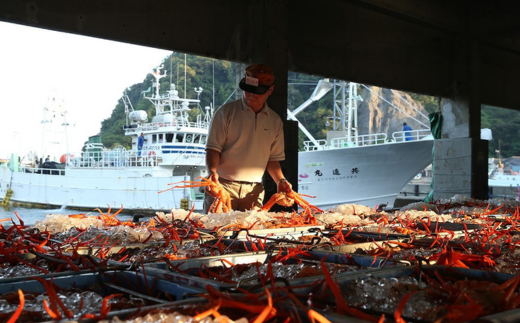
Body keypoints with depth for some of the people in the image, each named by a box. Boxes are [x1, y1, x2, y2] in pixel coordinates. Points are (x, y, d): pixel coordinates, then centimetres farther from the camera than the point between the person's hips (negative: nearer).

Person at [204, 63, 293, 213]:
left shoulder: (275, 121, 11)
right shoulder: (226, 112, -1)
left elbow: (273, 158, 15)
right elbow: (213, 148, -4)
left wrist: (280, 180, -1)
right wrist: (212, 171, -22)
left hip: (254, 191, 3)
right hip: (222, 185, -3)